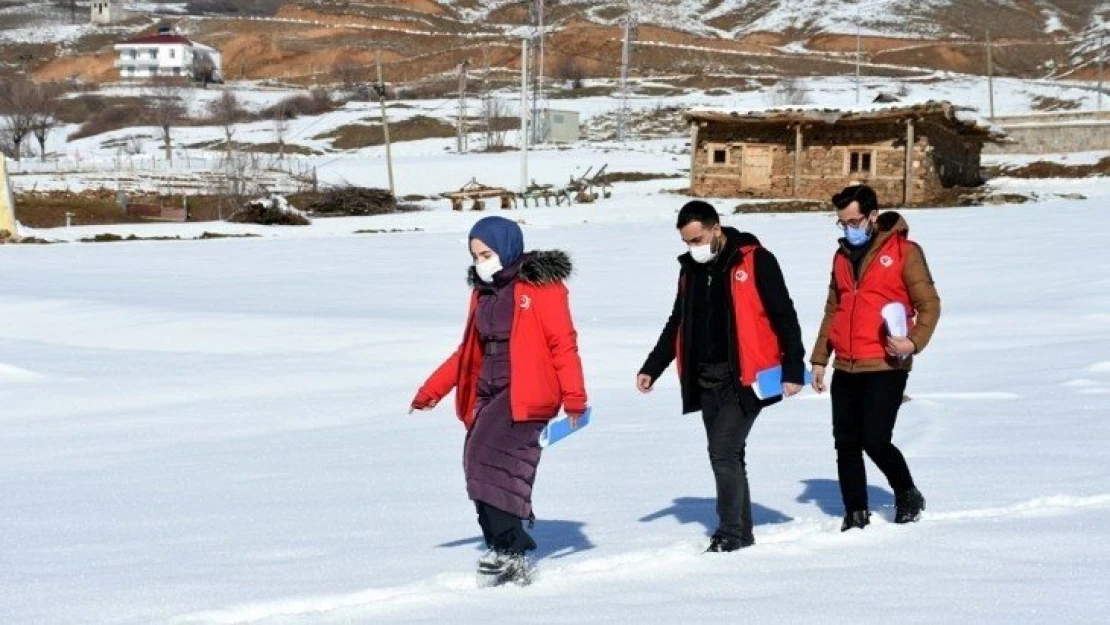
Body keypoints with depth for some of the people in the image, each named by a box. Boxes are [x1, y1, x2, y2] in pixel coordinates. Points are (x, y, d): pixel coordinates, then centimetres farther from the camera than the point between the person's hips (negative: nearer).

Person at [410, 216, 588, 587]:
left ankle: (510, 553, -17)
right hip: (489, 395, 8)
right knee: (481, 470, 0)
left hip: (528, 393, -8)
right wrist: (432, 389, 25)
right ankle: (510, 555, 7)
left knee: (489, 459, -22)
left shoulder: (540, 286, -4)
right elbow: (469, 350, 26)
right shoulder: (484, 291, 18)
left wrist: (573, 396, -17)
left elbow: (563, 343, -10)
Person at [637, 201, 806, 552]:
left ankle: (729, 534, -6)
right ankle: (742, 533, 18)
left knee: (723, 452, -13)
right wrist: (652, 368, 17)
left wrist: (793, 370, -12)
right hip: (706, 379, 7)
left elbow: (784, 317, -8)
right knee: (726, 456, 10)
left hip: (744, 377, -7)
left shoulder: (756, 262, -8)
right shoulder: (690, 269, 12)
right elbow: (678, 325, 22)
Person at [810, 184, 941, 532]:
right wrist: (819, 359, 17)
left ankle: (907, 496, 13)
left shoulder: (903, 251, -4)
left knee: (875, 441, -11)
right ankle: (856, 513, 16)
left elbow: (929, 304, -6)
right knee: (846, 444, 6)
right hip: (845, 369, 6)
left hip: (886, 367, -6)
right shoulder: (843, 256, 15)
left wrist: (914, 341, -22)